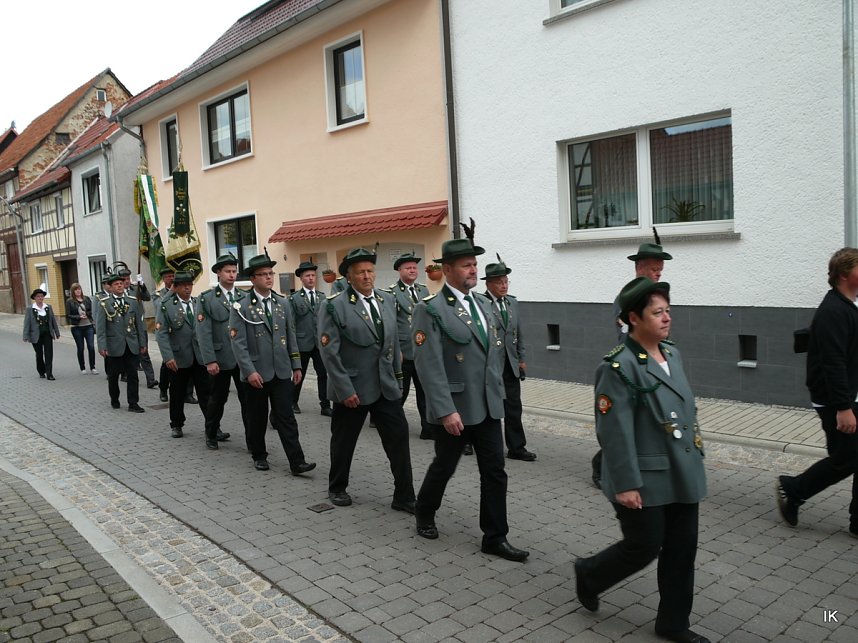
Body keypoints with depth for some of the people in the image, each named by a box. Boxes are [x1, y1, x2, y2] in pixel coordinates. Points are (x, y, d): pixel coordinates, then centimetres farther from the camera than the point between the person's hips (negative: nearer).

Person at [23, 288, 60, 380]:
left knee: (49, 354, -6)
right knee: (39, 354, 9)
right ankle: (41, 372, 27)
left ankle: (49, 374, -5)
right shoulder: (30, 309, -3)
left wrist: (57, 333, 10)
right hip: (36, 335, -1)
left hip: (47, 334, 2)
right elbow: (27, 323, -5)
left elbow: (53, 320, 9)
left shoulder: (48, 307, 5)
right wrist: (26, 336, -10)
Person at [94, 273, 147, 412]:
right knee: (113, 375, 11)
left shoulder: (132, 302, 7)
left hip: (132, 345, 2)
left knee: (132, 375, 1)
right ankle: (114, 400, 30)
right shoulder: (103, 303, -3)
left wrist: (143, 343, 6)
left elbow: (139, 324, 9)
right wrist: (102, 346, -13)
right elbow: (100, 327, -6)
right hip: (114, 346, -2)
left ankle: (133, 403, 7)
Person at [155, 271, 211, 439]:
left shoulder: (200, 303, 7)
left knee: (206, 393, -1)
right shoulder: (165, 305, -2)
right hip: (179, 357, -1)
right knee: (177, 394, 12)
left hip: (200, 356, 1)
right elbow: (161, 333, -7)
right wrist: (168, 357, -16)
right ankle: (176, 425, 29)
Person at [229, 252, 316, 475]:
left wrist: (296, 365, 7)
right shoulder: (241, 307, -6)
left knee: (286, 417, -1)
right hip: (256, 373, -2)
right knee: (257, 418, 10)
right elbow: (238, 342, -11)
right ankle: (259, 456, 28)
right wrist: (249, 371, -18)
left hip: (281, 372, 3)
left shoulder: (282, 303, 8)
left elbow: (291, 337, 11)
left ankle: (297, 462, -2)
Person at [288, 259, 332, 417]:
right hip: (302, 343, -3)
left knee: (323, 375, 0)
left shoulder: (322, 296, 8)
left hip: (320, 343, 3)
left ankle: (325, 406, 6)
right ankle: (293, 402, 29)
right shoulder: (294, 298, -4)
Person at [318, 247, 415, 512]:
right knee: (344, 441, 12)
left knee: (399, 438, 1)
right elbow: (329, 352, -14)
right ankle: (337, 488, 34)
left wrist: (397, 375, 11)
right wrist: (345, 389, -17)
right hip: (351, 388, -4)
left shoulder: (387, 300, 7)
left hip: (386, 386, 5)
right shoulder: (334, 306, -11)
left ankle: (404, 497, 11)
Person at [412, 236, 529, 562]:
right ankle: (424, 514, 38)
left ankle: (495, 537, 18)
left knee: (494, 471, 6)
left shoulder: (483, 303, 10)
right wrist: (445, 410, -23)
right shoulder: (430, 309, -13)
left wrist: (498, 392, 14)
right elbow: (429, 365, -19)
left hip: (488, 405, 6)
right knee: (444, 467, 12)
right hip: (453, 408, -6)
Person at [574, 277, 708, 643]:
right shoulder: (619, 367, -19)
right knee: (643, 548, 5)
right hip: (646, 479, -7)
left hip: (683, 475, 8)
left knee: (682, 549, 13)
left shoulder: (672, 354, 7)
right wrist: (626, 484, -21)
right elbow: (614, 432, -21)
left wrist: (695, 457, 17)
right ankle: (588, 574, 32)